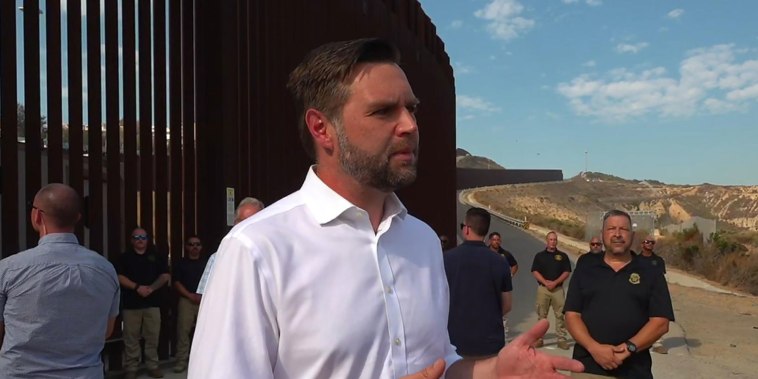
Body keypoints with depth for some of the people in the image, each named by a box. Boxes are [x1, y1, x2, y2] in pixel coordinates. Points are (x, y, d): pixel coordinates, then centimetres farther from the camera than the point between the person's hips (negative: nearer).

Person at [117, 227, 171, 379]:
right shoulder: (125, 257, 7)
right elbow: (119, 277, -3)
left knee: (153, 337, 3)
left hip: (152, 302, 1)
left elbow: (165, 275, 5)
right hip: (131, 303, -1)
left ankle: (153, 366, 11)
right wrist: (137, 287, -15)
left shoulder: (157, 256, 11)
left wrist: (151, 288, -9)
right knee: (131, 338, 0)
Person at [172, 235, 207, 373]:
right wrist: (191, 296, -10)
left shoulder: (206, 263, 13)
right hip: (186, 300, -1)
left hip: (205, 301, 1)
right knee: (183, 331, -6)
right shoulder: (181, 264, 9)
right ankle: (181, 361, 0)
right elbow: (177, 283, 1)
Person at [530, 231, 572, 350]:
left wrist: (555, 282, -11)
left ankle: (562, 339, 2)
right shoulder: (539, 255, 9)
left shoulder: (563, 256, 8)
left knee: (560, 315, -2)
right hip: (543, 288, 0)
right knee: (541, 315, 3)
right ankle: (539, 338, 9)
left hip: (558, 289, 0)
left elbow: (566, 272, 2)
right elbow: (535, 272, 2)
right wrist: (546, 282, -12)